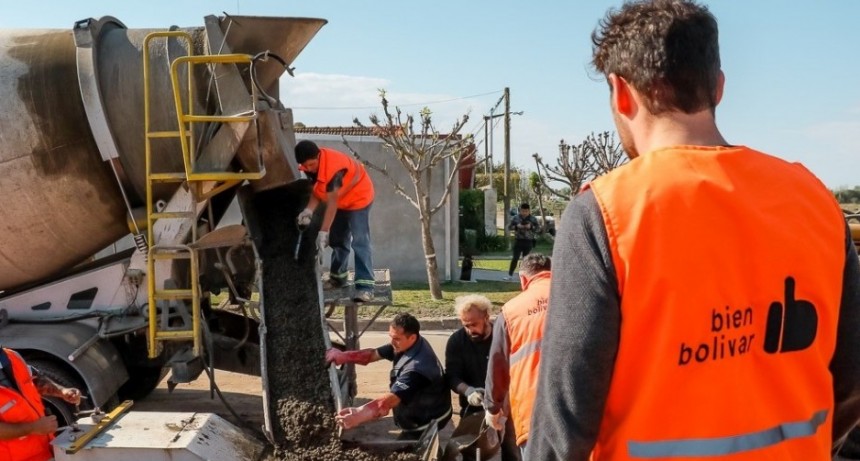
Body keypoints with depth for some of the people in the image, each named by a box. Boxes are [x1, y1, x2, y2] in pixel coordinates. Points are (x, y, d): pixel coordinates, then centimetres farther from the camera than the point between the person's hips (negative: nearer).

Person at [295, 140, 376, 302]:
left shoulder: (333, 168, -37)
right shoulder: (311, 164, -12)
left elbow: (332, 203, -37)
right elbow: (317, 189, -6)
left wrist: (323, 231, -38)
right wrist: (309, 210, -24)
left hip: (358, 197, -9)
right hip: (340, 200, 9)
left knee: (359, 242, -17)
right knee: (337, 239, 15)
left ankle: (365, 286, -20)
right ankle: (338, 277, 31)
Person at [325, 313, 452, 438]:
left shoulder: (417, 367, -38)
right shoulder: (408, 345, -9)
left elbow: (390, 400, -47)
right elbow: (374, 354, -5)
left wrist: (358, 415, -58)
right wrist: (344, 356, -18)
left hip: (427, 422, -9)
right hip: (418, 415, 9)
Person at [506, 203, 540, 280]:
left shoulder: (533, 219, 1)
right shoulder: (515, 218, 1)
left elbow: (538, 228, 1)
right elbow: (509, 226, 2)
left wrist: (531, 227, -17)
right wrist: (516, 226, -16)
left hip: (528, 242, 1)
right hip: (518, 241, 0)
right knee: (515, 258, -4)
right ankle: (510, 275, 2)